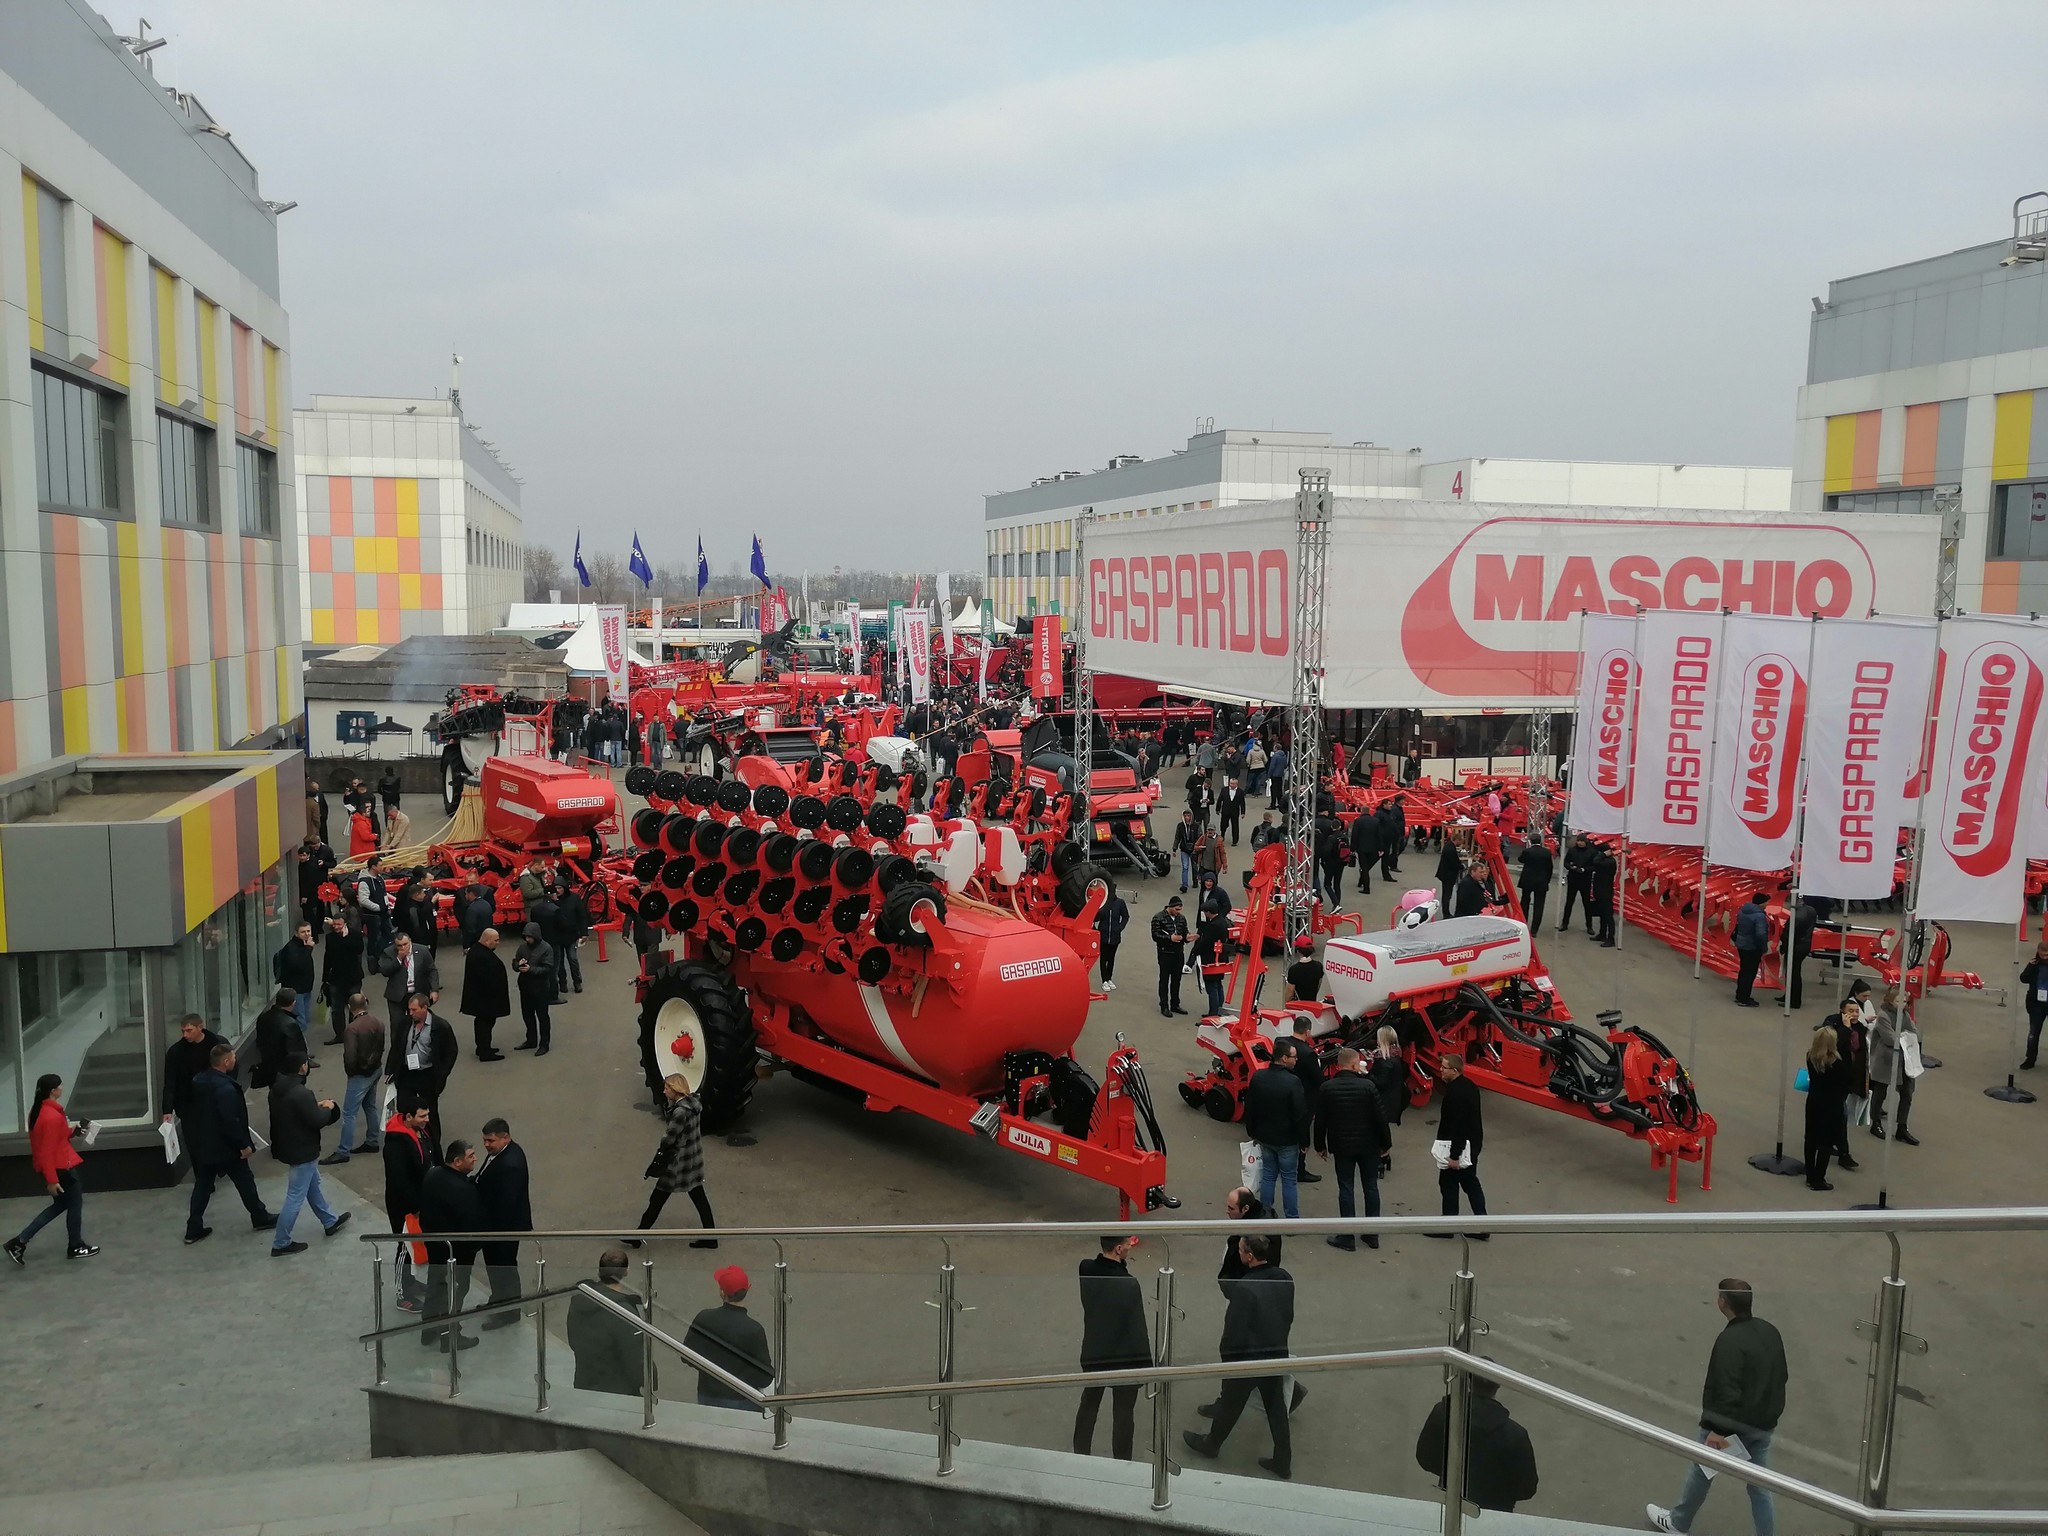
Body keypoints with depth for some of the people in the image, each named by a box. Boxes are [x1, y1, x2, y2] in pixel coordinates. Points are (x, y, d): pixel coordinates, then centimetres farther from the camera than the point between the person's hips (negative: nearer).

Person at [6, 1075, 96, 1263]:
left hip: (48, 1167, 10)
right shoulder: (52, 1116, -26)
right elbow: (48, 1150, -25)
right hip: (60, 1168, -10)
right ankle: (75, 1247, 23)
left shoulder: (38, 1110, 3)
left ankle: (20, 1241, 17)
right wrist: (52, 1180, -21)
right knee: (75, 1204, 9)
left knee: (60, 1204, 22)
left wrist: (70, 1131, 9)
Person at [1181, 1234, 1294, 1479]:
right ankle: (1283, 1461, 29)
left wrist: (1227, 1356, -6)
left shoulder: (1244, 1289, -31)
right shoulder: (1284, 1279, -9)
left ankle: (1211, 1445, 40)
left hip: (1248, 1360, -5)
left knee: (1229, 1405, 18)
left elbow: (1235, 1331, -24)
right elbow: (1288, 1317, 5)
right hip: (1277, 1356, 5)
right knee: (1276, 1408, 19)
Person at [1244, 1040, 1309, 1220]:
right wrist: (1304, 1141, -5)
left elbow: (1249, 1108, 5)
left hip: (1264, 1137, 5)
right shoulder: (1293, 1082, -23)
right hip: (1287, 1140, -5)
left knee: (1267, 1175, 17)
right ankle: (1291, 1219, 15)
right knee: (1288, 1179, 7)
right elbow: (1300, 1115, -18)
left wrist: (1252, 1132, 18)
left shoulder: (1257, 1077, -5)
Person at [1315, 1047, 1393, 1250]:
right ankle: (1372, 1235, 20)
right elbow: (1380, 1117, -10)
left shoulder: (1327, 1088, -9)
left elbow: (1320, 1120, -3)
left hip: (1342, 1146, 0)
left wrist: (1320, 1146, 10)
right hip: (1368, 1145, 0)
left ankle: (1347, 1237, 8)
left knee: (1345, 1188, 7)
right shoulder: (1368, 1086, -14)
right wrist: (1386, 1143, 4)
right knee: (1371, 1187, 13)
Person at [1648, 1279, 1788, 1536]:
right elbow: (1780, 1376, 14)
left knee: (1701, 1472, 14)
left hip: (1733, 1423, -6)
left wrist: (1718, 1429, -25)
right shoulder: (1770, 1332, 2)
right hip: (1763, 1424, 6)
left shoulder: (1730, 1340, -25)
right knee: (1760, 1486, 13)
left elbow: (1727, 1390, -29)